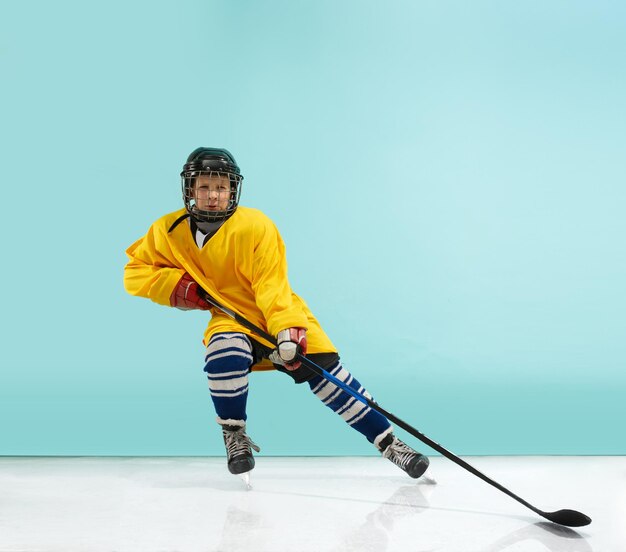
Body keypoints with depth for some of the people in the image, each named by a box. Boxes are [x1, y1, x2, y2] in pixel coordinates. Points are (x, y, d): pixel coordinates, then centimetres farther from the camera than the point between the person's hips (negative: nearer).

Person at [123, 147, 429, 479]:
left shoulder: (257, 226, -16)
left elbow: (272, 286, -19)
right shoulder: (169, 232, -6)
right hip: (230, 318, 1)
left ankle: (388, 442, -4)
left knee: (325, 369, -16)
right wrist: (176, 284, -14)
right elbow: (135, 272, 3)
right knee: (225, 353, -33)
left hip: (281, 316, -1)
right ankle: (234, 435, -7)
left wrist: (289, 329, -33)